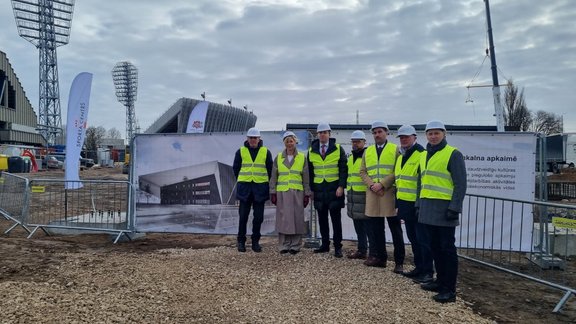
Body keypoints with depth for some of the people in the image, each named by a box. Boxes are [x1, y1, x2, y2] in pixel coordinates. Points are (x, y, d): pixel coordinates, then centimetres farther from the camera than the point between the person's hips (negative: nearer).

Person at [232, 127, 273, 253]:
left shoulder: (266, 152, 5)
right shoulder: (241, 151, 4)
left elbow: (270, 170, 10)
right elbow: (235, 168, 12)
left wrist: (268, 184, 7)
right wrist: (241, 181, 11)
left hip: (260, 188, 1)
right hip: (245, 188, 0)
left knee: (258, 217, 5)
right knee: (243, 216, 1)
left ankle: (255, 242, 17)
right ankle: (241, 241, 13)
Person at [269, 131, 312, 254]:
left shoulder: (302, 158, 6)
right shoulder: (278, 158, 8)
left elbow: (306, 178, 6)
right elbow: (274, 177, 8)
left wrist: (307, 194, 2)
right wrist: (273, 192, 2)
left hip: (297, 192, 0)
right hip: (282, 192, 1)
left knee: (297, 218, 1)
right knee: (283, 218, 1)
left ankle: (295, 245, 11)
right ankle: (284, 245, 10)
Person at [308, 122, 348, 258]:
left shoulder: (338, 149, 1)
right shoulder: (311, 151, 9)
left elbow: (343, 169, -1)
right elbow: (310, 172, 13)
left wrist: (341, 186, -11)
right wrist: (311, 189, 8)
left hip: (334, 189, -3)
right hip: (318, 189, 3)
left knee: (336, 219, 0)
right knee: (322, 219, 8)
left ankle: (338, 247, 7)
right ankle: (325, 245, 19)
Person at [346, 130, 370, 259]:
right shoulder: (350, 158, 18)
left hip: (364, 195, -8)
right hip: (352, 196, 8)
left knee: (367, 226, -5)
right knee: (358, 226, 13)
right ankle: (361, 250, 22)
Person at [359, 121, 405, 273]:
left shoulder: (395, 149, 3)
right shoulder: (367, 151, 15)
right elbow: (362, 172, 11)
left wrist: (382, 184, -14)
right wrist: (371, 184, -6)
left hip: (390, 193, -4)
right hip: (372, 194, 4)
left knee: (395, 228, 0)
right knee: (376, 228, 8)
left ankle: (399, 262, 6)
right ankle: (379, 257, 19)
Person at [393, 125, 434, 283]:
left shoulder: (421, 154, -13)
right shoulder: (400, 157, 16)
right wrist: (398, 200, 22)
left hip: (418, 204, -9)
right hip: (405, 204, 9)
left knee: (422, 239, -1)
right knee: (413, 238, 16)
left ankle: (428, 272, 9)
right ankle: (419, 267, 28)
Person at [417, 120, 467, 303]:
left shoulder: (453, 154, -7)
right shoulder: (424, 155, 15)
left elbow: (460, 184, -11)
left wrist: (454, 208, -18)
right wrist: (419, 204, 17)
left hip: (444, 209, -7)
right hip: (428, 208, 7)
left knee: (447, 248, -2)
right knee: (435, 246, 14)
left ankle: (450, 290, 5)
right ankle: (440, 281, 27)